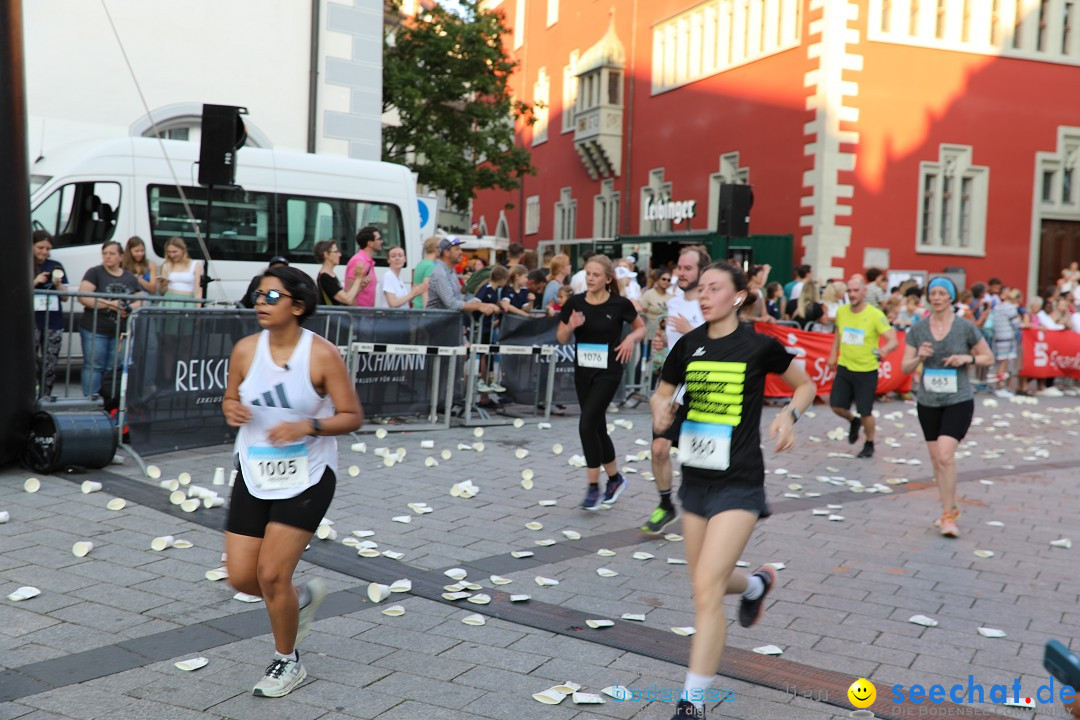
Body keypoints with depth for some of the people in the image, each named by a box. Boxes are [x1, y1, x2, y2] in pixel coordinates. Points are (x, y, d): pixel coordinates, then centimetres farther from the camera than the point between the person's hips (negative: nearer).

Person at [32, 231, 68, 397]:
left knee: (49, 367, 3)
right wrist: (35, 282, -13)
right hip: (31, 323, -3)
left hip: (54, 323, 3)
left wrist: (58, 285, -7)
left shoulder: (56, 266, 10)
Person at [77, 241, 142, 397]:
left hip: (120, 331, 4)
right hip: (95, 329, -4)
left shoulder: (130, 278, 14)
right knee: (94, 366, -4)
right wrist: (109, 304, -17)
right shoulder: (95, 273, 0)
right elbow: (83, 297, -11)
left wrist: (130, 308, -7)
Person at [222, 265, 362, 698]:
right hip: (254, 475, 5)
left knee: (271, 574, -6)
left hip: (306, 480, -5)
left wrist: (308, 426, -26)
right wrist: (232, 410, -12)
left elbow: (352, 416, -9)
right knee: (241, 577, 4)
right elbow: (231, 398, 12)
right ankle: (303, 598, 37)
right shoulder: (246, 350, -3)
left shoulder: (322, 355, -14)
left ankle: (288, 663, 20)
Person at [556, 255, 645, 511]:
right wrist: (570, 327, -14)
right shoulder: (575, 303, -1)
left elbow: (641, 328, 7)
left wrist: (631, 339, -13)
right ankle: (615, 478, 34)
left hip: (608, 372, -5)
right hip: (582, 371, 5)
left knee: (587, 425, -15)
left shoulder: (619, 304, -9)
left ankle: (594, 487, -3)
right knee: (597, 427, 14)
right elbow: (561, 339, 6)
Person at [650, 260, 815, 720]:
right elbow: (661, 393, 15)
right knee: (707, 584, 17)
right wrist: (661, 410, -8)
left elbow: (805, 385, 7)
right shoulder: (688, 345, 3)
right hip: (695, 479, 6)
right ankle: (756, 584, 52)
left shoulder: (759, 346, -8)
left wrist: (789, 415, -12)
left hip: (738, 483, -6)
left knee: (706, 587, -13)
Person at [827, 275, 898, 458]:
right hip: (844, 367, 4)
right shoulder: (841, 311, -1)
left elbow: (893, 341, -21)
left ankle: (869, 445, 27)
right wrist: (833, 355, 12)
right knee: (836, 406, 3)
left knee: (865, 412, 1)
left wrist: (884, 349, -42)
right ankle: (853, 421, 37)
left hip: (867, 371, -4)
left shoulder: (875, 315, -16)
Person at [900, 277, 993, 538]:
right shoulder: (917, 330, 2)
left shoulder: (965, 327, -4)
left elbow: (989, 358, 5)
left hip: (958, 401, -4)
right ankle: (951, 507, 29)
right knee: (936, 458, 10)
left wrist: (967, 358, -13)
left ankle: (948, 515, -6)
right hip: (928, 402, 4)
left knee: (945, 455, -17)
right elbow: (905, 368, 4)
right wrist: (919, 357, -16)